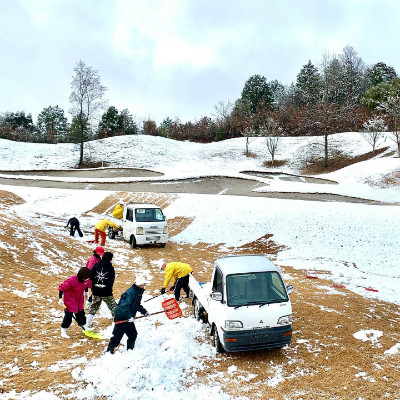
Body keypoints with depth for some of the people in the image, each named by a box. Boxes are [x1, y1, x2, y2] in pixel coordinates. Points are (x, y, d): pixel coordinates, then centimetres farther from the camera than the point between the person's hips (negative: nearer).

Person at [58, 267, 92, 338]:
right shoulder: (72, 280, -32)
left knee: (81, 314, 19)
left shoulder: (86, 280, -13)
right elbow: (61, 287, -23)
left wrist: (86, 292, 18)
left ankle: (85, 327, 37)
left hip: (79, 301, 6)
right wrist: (60, 298, -23)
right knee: (68, 316, -2)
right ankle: (63, 331, 14)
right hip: (69, 302, -6)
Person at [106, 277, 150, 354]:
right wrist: (129, 316, -28)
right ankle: (110, 350, 13)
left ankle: (130, 350, 24)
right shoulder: (130, 293, -24)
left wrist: (144, 312, 12)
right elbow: (124, 306, -30)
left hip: (129, 318, 9)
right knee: (118, 335, -2)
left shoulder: (138, 293, 8)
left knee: (133, 334, 10)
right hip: (121, 317, -9)